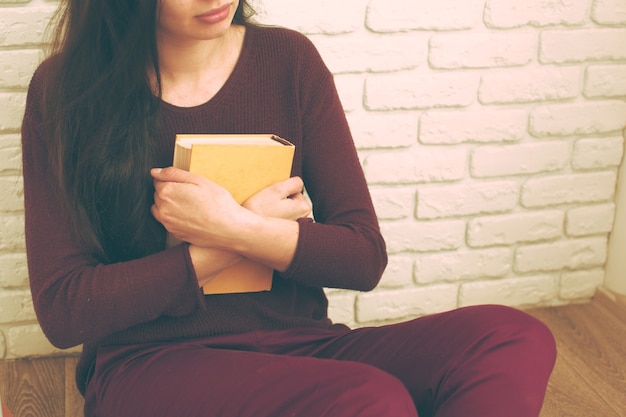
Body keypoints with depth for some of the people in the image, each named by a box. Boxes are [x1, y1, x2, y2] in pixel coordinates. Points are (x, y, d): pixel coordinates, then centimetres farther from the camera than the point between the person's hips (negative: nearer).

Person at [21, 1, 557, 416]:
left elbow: (366, 258, 2)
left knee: (515, 341, -22)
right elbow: (62, 311, -7)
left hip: (301, 343, 5)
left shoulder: (289, 61, 4)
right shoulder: (65, 93, -3)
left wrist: (236, 229, -15)